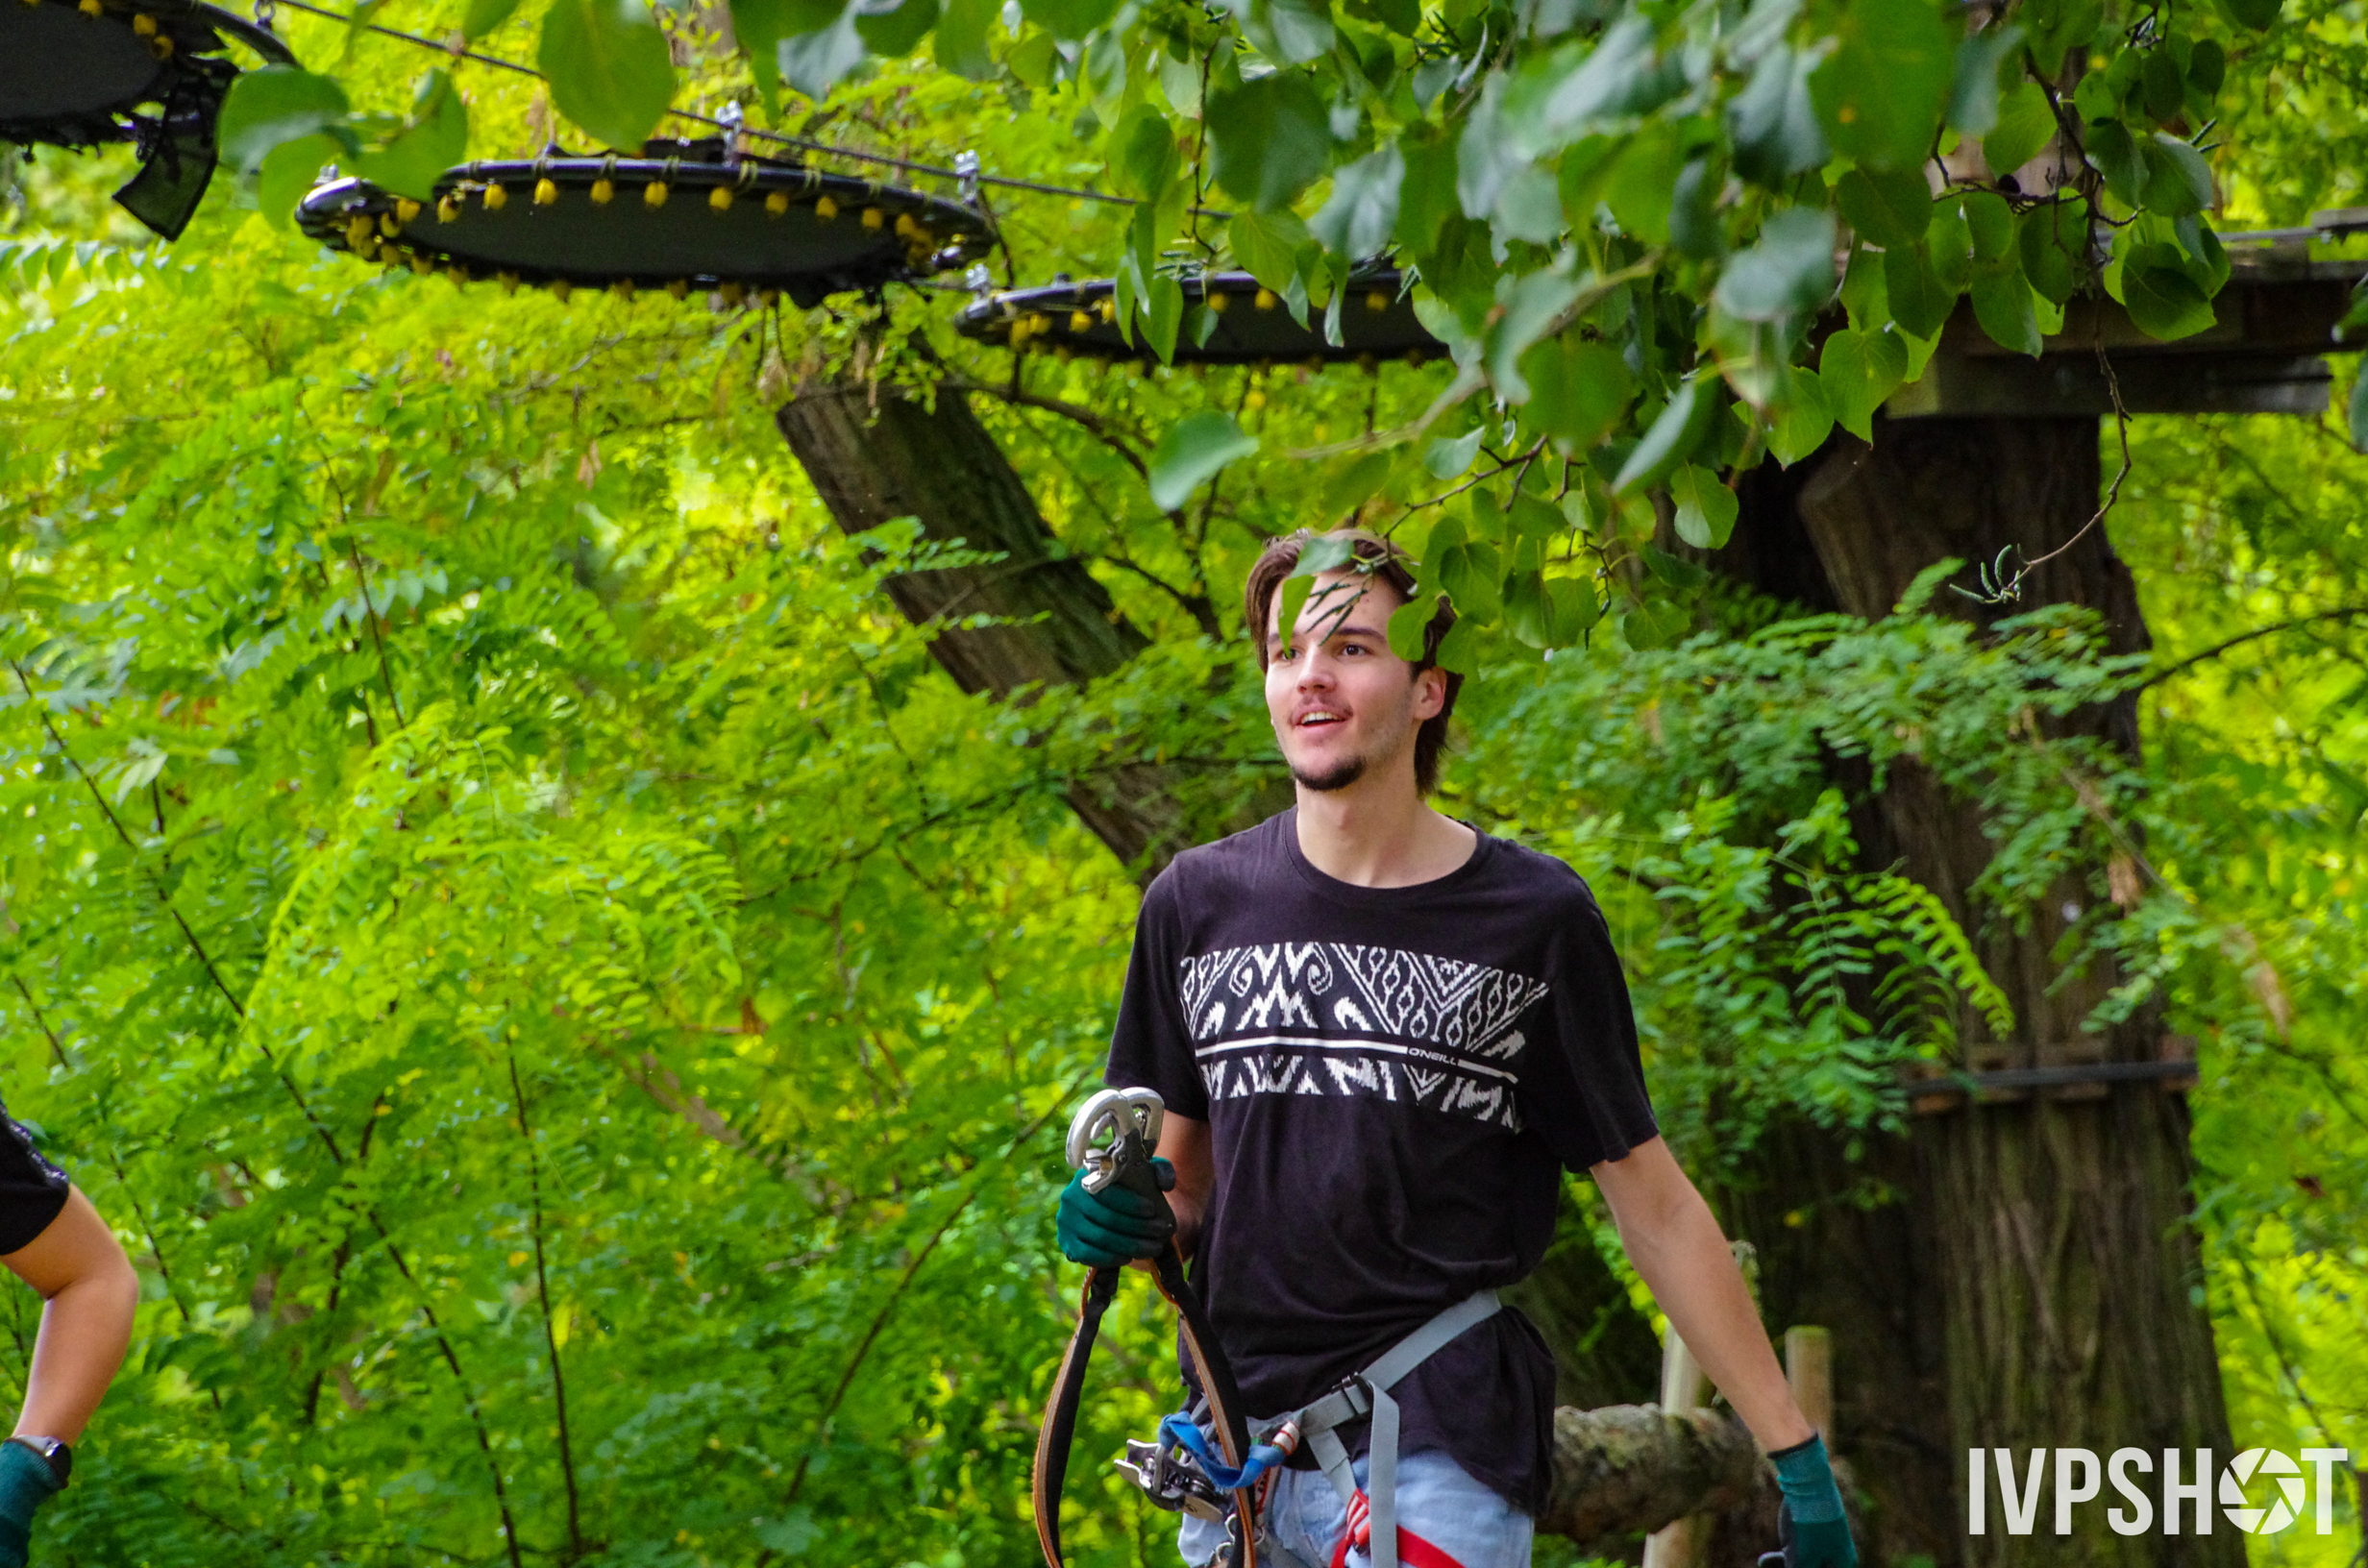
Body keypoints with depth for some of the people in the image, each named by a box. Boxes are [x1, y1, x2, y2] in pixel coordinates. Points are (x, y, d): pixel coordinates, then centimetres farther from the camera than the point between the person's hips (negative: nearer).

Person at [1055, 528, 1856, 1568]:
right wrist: (1118, 1218, -7)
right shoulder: (1198, 903, 6)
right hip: (1235, 1455, 4)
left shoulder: (1534, 917, -2)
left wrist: (1798, 1455, 2)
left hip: (1441, 1453, -3)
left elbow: (1654, 1208, 2)